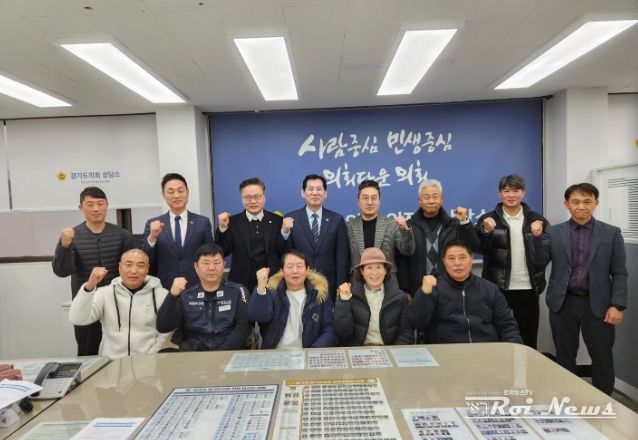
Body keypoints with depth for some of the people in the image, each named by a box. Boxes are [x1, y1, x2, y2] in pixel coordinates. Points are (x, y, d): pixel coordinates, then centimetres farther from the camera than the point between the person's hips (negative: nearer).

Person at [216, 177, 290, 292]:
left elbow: (285, 254, -4)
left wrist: (285, 232, -20)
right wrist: (222, 228, -18)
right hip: (241, 285, 0)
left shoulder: (277, 221, -1)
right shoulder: (233, 222, 0)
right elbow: (223, 252, -5)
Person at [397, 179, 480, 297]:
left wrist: (464, 222, -17)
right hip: (419, 290, -1)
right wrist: (405, 292, -4)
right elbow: (402, 263, -1)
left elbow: (475, 247, -5)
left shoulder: (454, 224, 4)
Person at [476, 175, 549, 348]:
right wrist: (486, 231, -27)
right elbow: (480, 248, -10)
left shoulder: (536, 220, 4)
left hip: (528, 289, 1)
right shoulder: (488, 220, 1)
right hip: (498, 288, -1)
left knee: (529, 340, 11)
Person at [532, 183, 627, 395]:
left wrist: (617, 305, -7)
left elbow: (619, 273, 1)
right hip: (563, 303, 1)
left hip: (598, 304, 0)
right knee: (564, 357, 11)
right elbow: (540, 261, -5)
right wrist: (537, 237, -20)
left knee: (603, 359, 8)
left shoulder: (611, 233, 2)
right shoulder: (553, 232, 3)